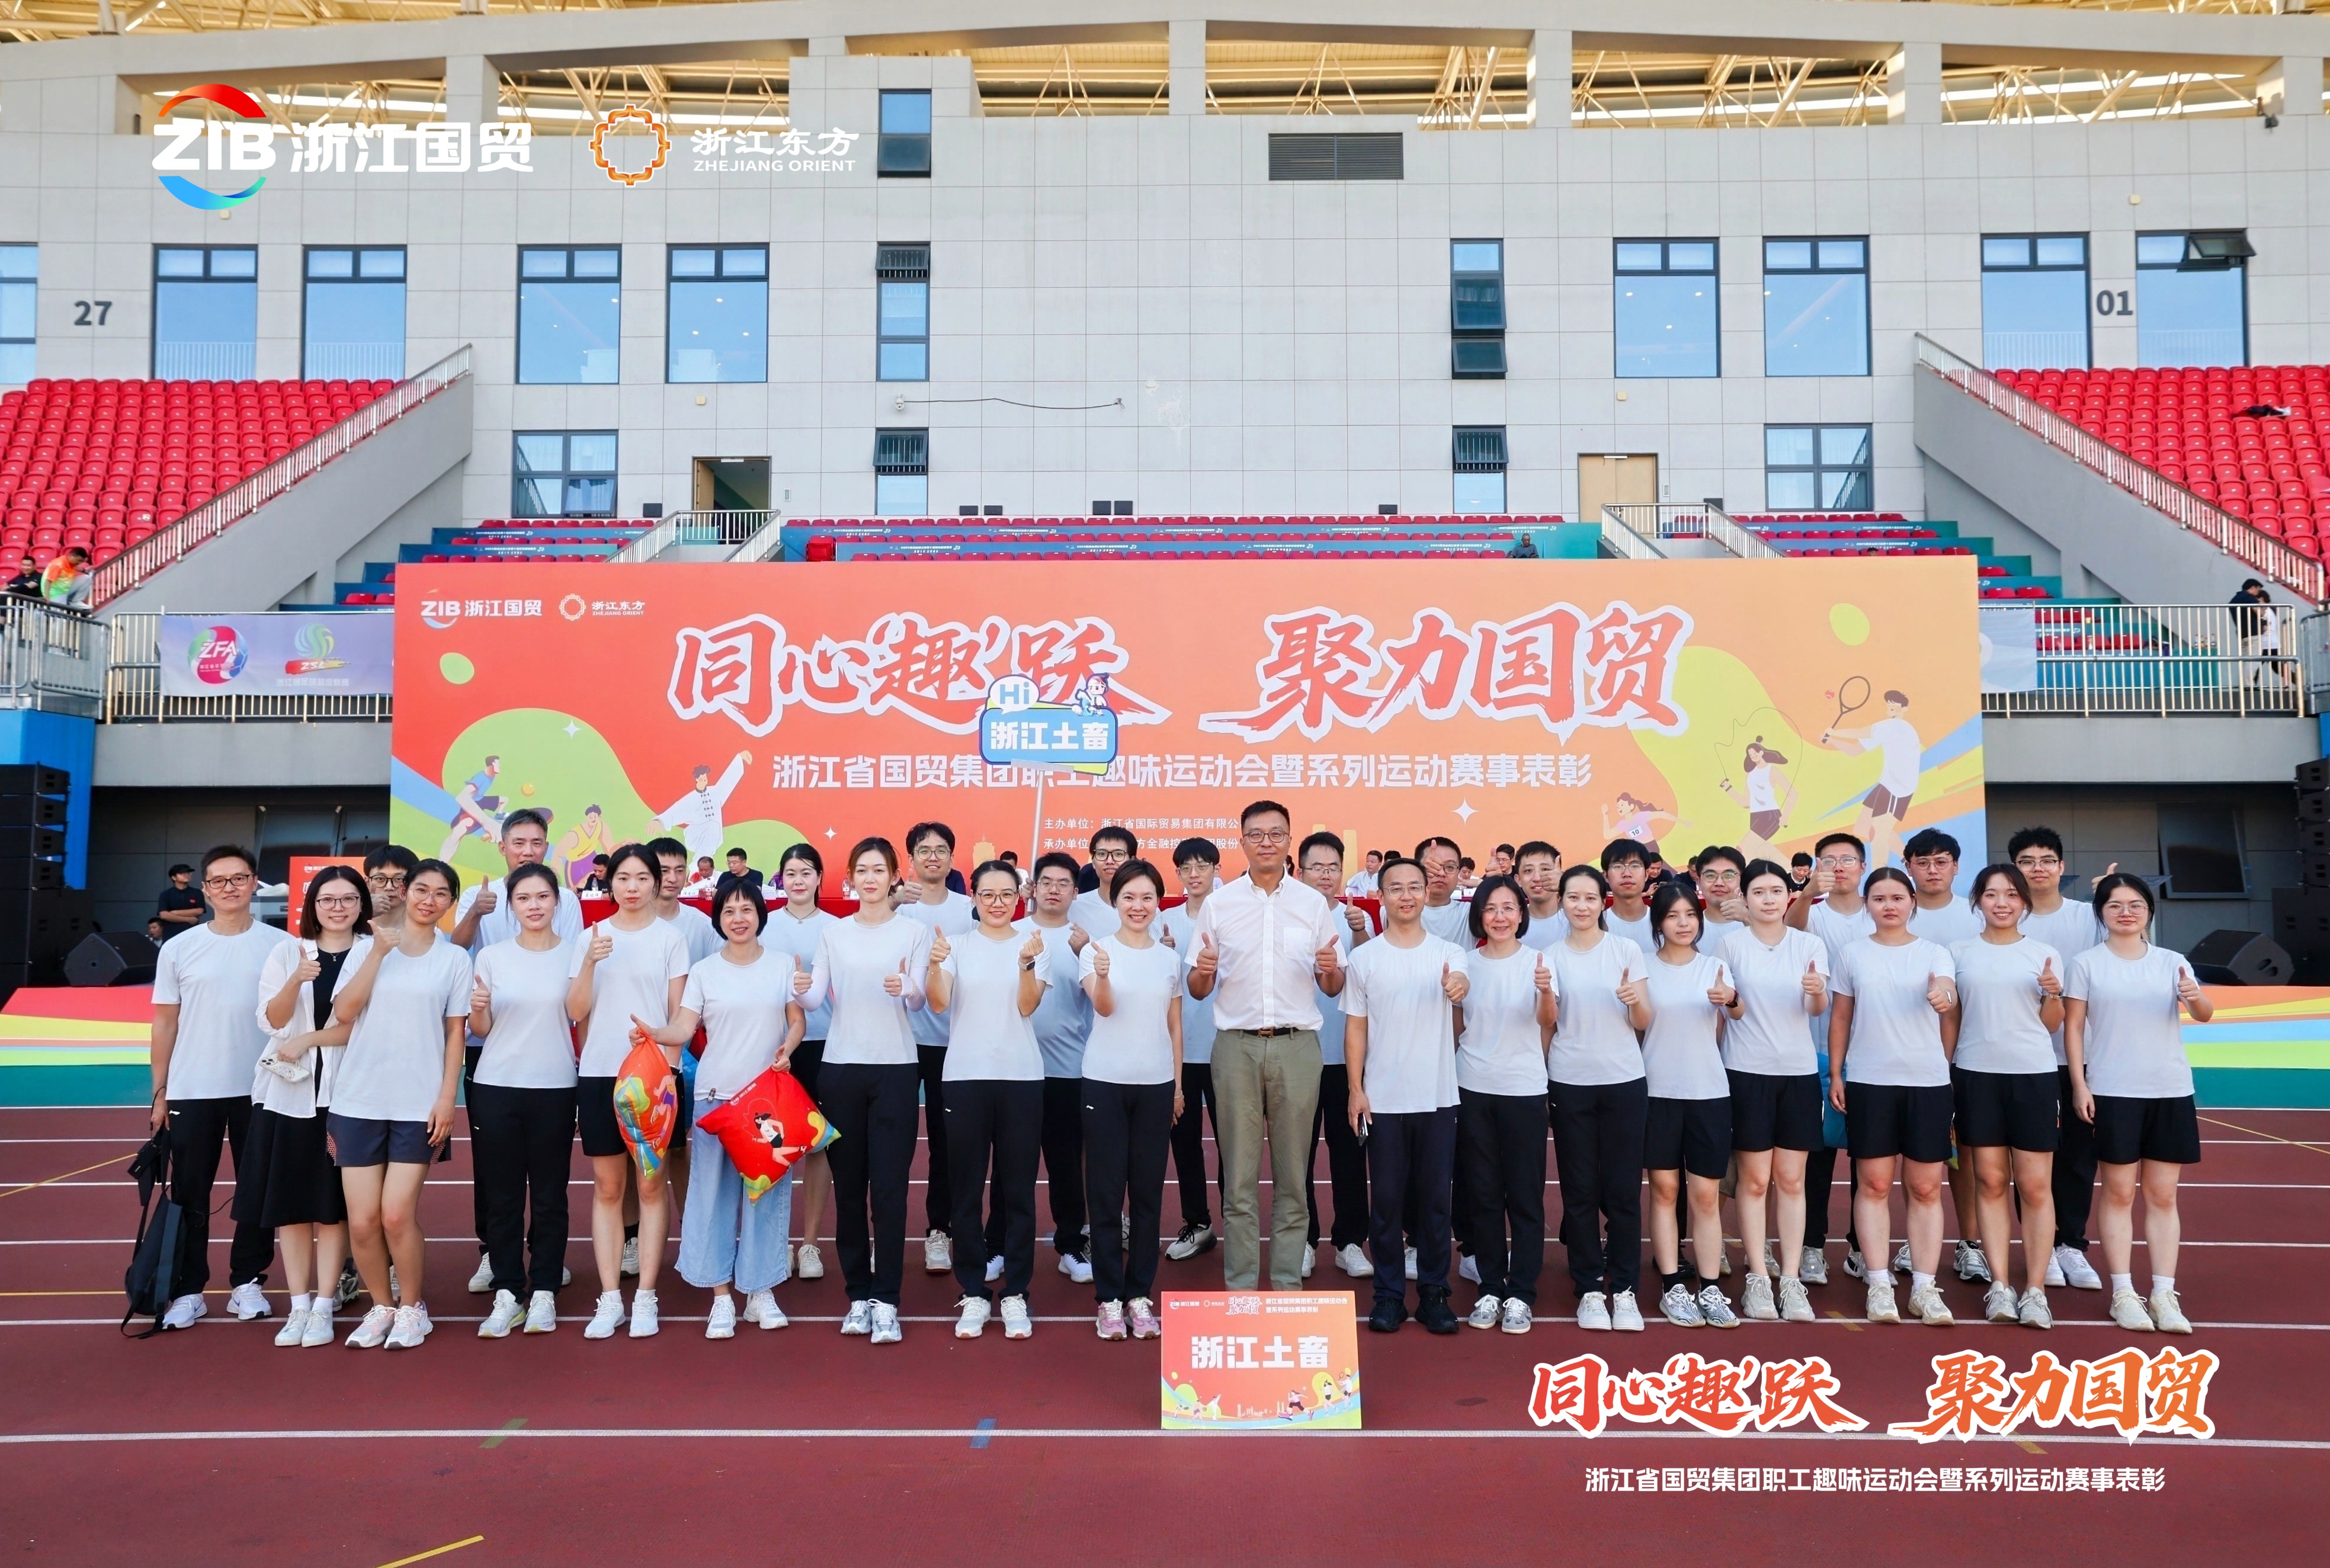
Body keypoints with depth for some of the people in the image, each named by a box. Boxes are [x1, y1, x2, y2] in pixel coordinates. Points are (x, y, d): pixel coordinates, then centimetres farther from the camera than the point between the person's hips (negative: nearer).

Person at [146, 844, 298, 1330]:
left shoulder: (281, 946, -1)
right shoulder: (179, 949, 2)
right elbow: (165, 1022, 5)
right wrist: (159, 1094, 4)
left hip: (261, 1090, 0)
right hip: (192, 1092, 0)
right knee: (189, 1196, 5)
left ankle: (247, 1282, 19)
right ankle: (188, 1290, 15)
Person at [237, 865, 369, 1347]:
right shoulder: (286, 951, 7)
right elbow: (271, 1020, -2)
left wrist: (309, 1039, -12)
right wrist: (297, 979, -19)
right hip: (287, 1089, 3)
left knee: (332, 1202, 1)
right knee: (288, 1199, 5)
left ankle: (324, 1306, 9)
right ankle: (299, 1304, 15)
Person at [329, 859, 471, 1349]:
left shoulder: (454, 958, 6)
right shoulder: (370, 946, 8)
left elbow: (455, 1035, 5)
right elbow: (343, 1012, -5)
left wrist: (447, 1099, -3)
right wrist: (379, 951, -9)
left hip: (418, 1104, -1)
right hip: (358, 1100, 1)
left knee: (396, 1215, -8)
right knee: (362, 1220, 0)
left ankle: (412, 1307, 13)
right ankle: (381, 1307, 21)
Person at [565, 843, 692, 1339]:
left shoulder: (670, 937, 2)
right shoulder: (592, 937, 8)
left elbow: (680, 1013, 2)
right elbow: (576, 1012, 1)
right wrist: (590, 963, -13)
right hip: (599, 1074, 2)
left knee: (651, 1186, 1)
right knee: (607, 1188, 6)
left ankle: (645, 1298, 8)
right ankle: (609, 1299, 11)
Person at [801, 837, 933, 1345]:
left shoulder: (915, 931, 3)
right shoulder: (833, 933, 9)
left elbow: (919, 1000, -6)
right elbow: (816, 998, 0)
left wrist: (904, 989, -29)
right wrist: (801, 990, -23)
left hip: (895, 1069, -2)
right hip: (840, 1068, 2)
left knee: (889, 1186, -5)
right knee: (848, 1185, 5)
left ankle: (885, 1300, 0)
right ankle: (858, 1295, 15)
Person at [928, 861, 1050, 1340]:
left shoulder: (1034, 945, 5)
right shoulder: (958, 945, 4)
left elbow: (1027, 1005, -7)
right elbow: (938, 1003, -10)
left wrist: (1027, 963, -24)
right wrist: (935, 965, -29)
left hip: (1021, 1077, 0)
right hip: (965, 1076, 0)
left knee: (1018, 1190, 5)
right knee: (967, 1191, 5)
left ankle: (1015, 1295, 14)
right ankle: (974, 1294, 15)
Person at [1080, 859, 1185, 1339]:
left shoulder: (1169, 958, 7)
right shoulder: (1097, 949, -3)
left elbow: (1175, 1026, 13)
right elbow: (1103, 1008, -18)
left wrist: (1178, 1084, 10)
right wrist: (1102, 976, -39)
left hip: (1156, 1084, 3)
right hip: (1105, 1082, -3)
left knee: (1148, 1192, 6)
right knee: (1106, 1192, 1)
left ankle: (1140, 1295, 15)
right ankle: (1109, 1299, 9)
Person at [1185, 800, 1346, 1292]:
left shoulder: (1314, 903, 8)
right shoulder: (1219, 904, 7)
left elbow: (1333, 989, 9)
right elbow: (1199, 990, 8)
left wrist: (1331, 969, -14)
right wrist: (1203, 972, -15)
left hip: (1297, 1046, 0)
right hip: (1236, 1046, 0)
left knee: (1292, 1175, 5)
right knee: (1239, 1176, 2)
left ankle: (1288, 1284, 14)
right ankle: (1239, 1286, 10)